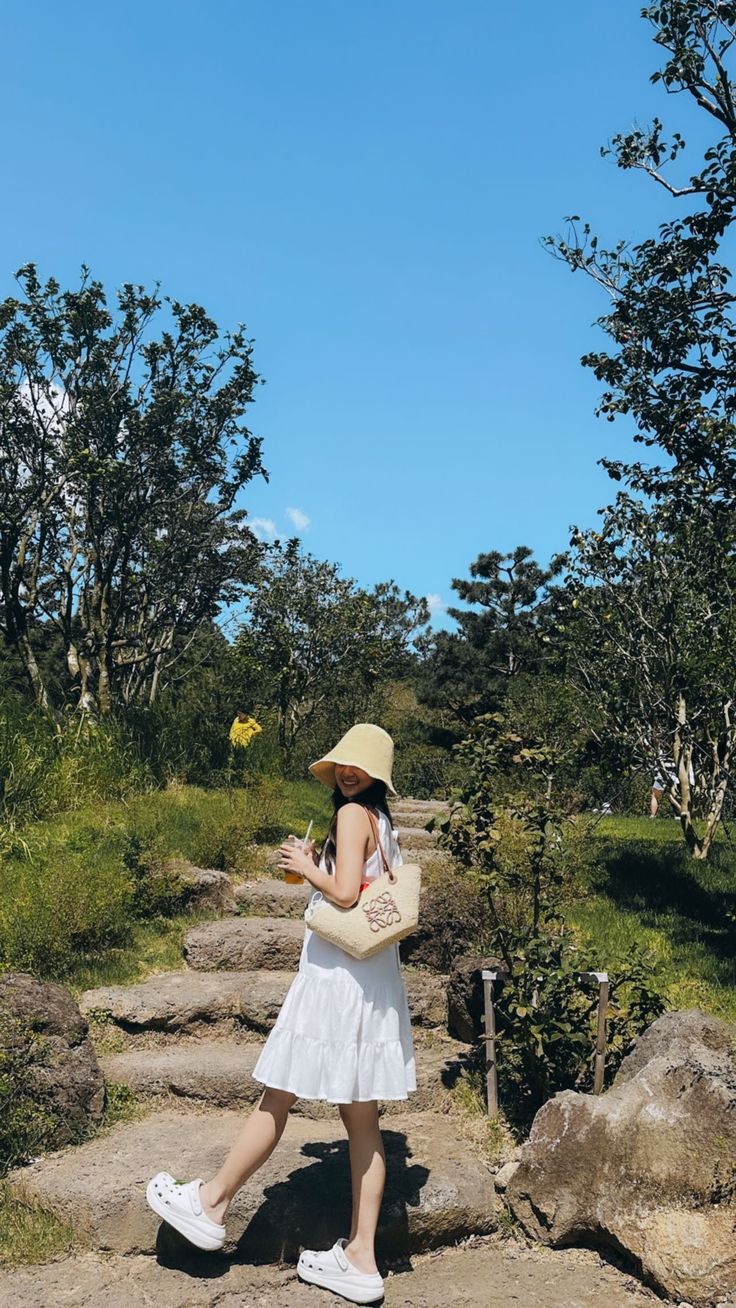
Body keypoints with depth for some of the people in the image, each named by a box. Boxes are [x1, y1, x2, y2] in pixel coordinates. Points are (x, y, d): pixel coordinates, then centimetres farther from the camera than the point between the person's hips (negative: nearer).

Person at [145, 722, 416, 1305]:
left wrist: (305, 865, -6)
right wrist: (319, 872, 12)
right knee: (361, 1117, 10)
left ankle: (211, 1205, 24)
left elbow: (345, 892, -22)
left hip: (336, 977, -9)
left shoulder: (352, 814, -12)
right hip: (376, 980, 9)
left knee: (277, 1098, 6)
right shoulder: (385, 824, 13)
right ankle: (360, 1258, 16)